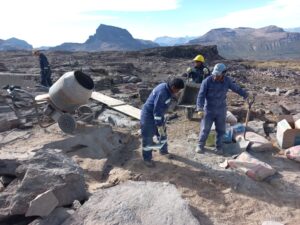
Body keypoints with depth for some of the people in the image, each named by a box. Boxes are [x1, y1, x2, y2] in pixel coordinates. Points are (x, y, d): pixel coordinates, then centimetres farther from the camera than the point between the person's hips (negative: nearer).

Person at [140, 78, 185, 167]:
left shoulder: (167, 90, -2)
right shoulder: (162, 92, -31)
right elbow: (157, 111, -28)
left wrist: (162, 122, 18)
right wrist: (159, 126, -23)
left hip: (158, 114, 9)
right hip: (149, 115, -9)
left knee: (163, 134, 20)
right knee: (148, 138, 3)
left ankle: (163, 151, 42)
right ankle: (147, 158, 19)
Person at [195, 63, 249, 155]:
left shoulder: (227, 81, -6)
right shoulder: (207, 81, -16)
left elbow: (237, 88, 11)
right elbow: (201, 96, -18)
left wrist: (246, 95, 19)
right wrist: (200, 109, -28)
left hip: (221, 109, 3)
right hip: (209, 109, -3)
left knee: (220, 129, 10)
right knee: (205, 129, 2)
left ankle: (219, 147, 26)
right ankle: (200, 145, 19)